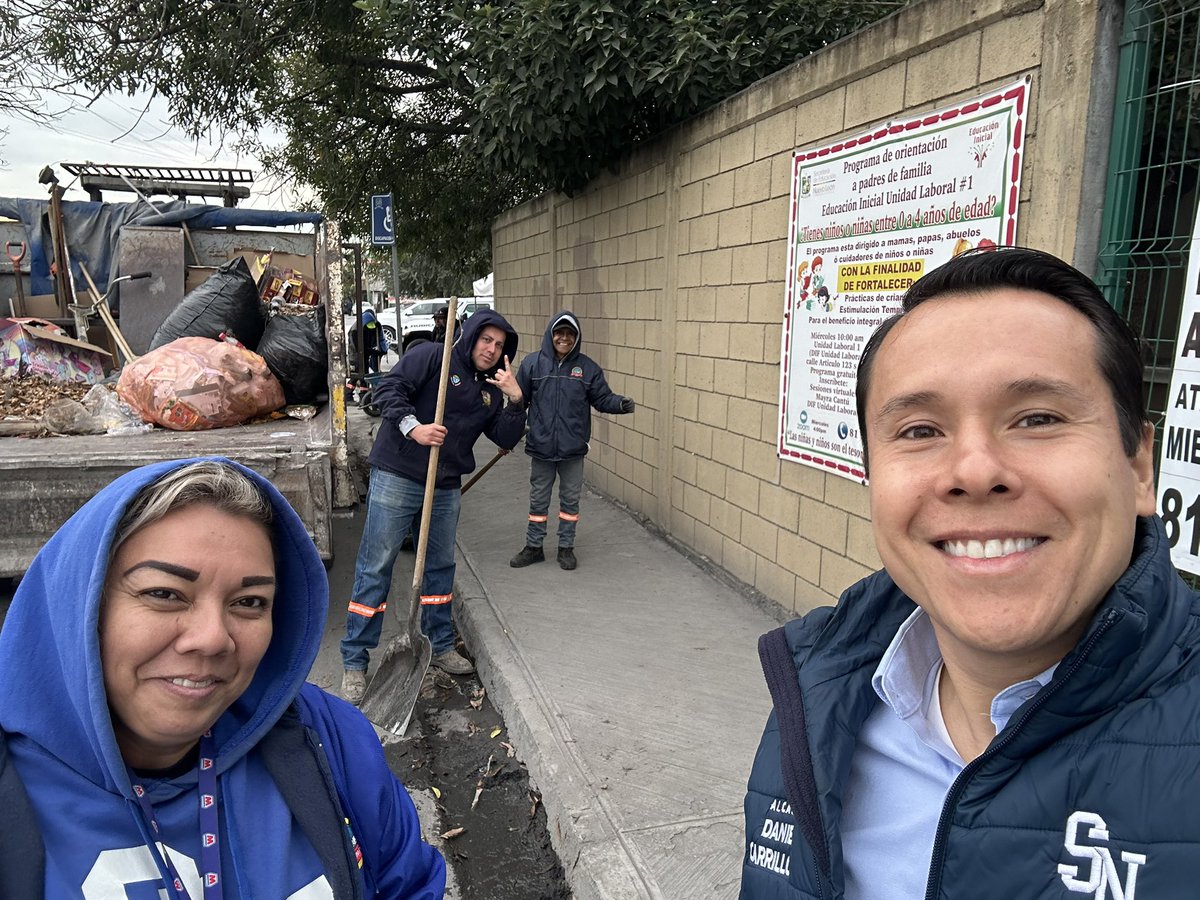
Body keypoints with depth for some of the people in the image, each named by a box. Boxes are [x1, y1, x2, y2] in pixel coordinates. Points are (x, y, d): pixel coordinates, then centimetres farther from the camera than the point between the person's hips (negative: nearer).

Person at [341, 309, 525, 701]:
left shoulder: (491, 390, 14)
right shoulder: (432, 356, -5)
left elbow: (507, 439, 8)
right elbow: (388, 389, -13)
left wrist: (515, 400, -6)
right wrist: (413, 427, -26)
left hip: (447, 488, 7)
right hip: (397, 478, -6)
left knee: (441, 566, 16)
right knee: (375, 567, -2)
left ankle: (441, 646, 33)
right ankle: (355, 662, 6)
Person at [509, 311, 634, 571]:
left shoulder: (588, 368, -1)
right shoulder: (532, 363, -2)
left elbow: (602, 398, 0)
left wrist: (620, 403, -20)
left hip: (573, 451, 0)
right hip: (541, 448, 0)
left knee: (570, 499, 11)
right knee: (538, 499, 12)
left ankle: (566, 548, 25)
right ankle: (533, 546, 26)